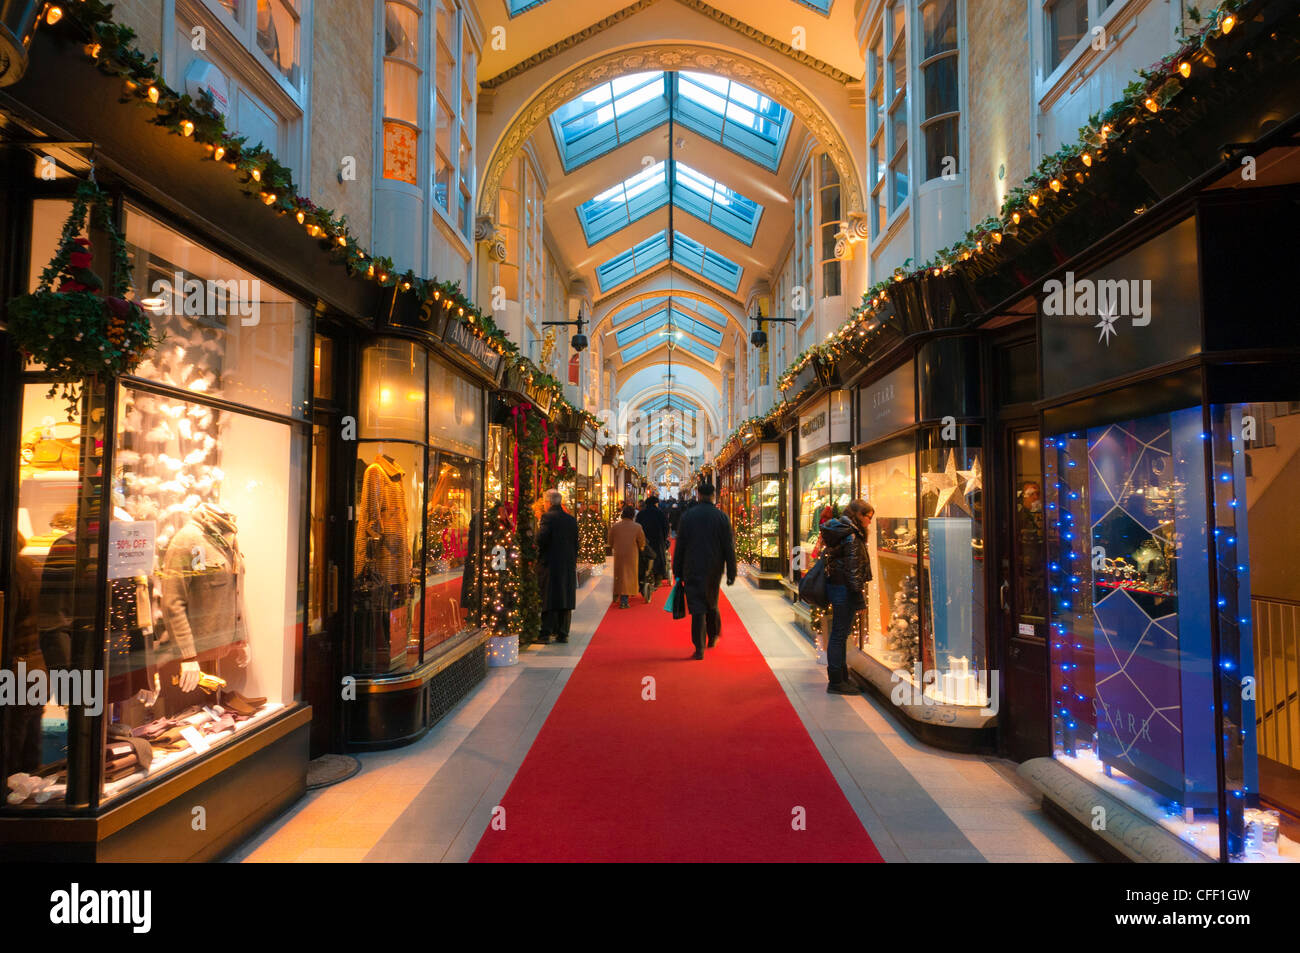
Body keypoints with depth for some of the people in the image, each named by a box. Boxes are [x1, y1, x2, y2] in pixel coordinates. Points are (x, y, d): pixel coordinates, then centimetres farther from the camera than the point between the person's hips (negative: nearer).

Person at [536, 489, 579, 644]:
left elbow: (541, 539, -18)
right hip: (568, 564, 5)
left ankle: (546, 633, 1)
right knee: (566, 598, 9)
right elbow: (576, 543, 10)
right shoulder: (571, 519, 8)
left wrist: (539, 557, -1)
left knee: (549, 598, 0)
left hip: (550, 563, -5)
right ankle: (562, 633, 12)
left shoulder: (547, 517, -9)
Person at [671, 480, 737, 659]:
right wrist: (731, 573, 2)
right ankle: (713, 637, 38)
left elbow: (679, 546, -1)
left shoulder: (687, 516, -4)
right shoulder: (722, 517, -4)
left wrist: (677, 572, 6)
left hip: (693, 570, -1)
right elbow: (729, 547, -4)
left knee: (697, 608, -1)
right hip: (713, 570, 2)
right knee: (711, 604, 21)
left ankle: (699, 648, -5)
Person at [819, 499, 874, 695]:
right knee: (839, 634, -4)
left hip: (836, 587, 10)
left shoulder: (841, 532, 12)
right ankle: (836, 682, 3)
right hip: (844, 590, -10)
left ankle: (842, 676, 29)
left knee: (840, 634, 17)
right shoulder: (851, 537, -17)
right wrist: (859, 596, -16)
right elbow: (852, 570, -20)